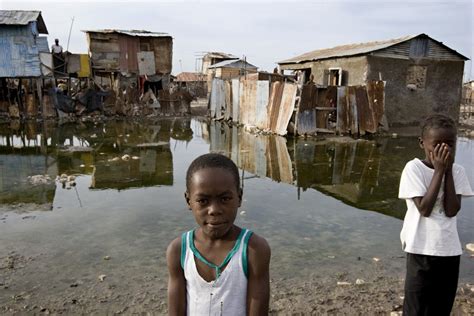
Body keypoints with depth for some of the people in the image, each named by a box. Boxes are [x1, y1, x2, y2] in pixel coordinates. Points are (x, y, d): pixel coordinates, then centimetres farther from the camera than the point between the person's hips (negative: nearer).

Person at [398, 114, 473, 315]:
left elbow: (451, 211, -11)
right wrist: (439, 170, -19)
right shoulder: (414, 168, -13)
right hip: (421, 250, -4)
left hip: (450, 250, 4)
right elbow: (424, 209, -20)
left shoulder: (457, 171, 0)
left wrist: (448, 171, -14)